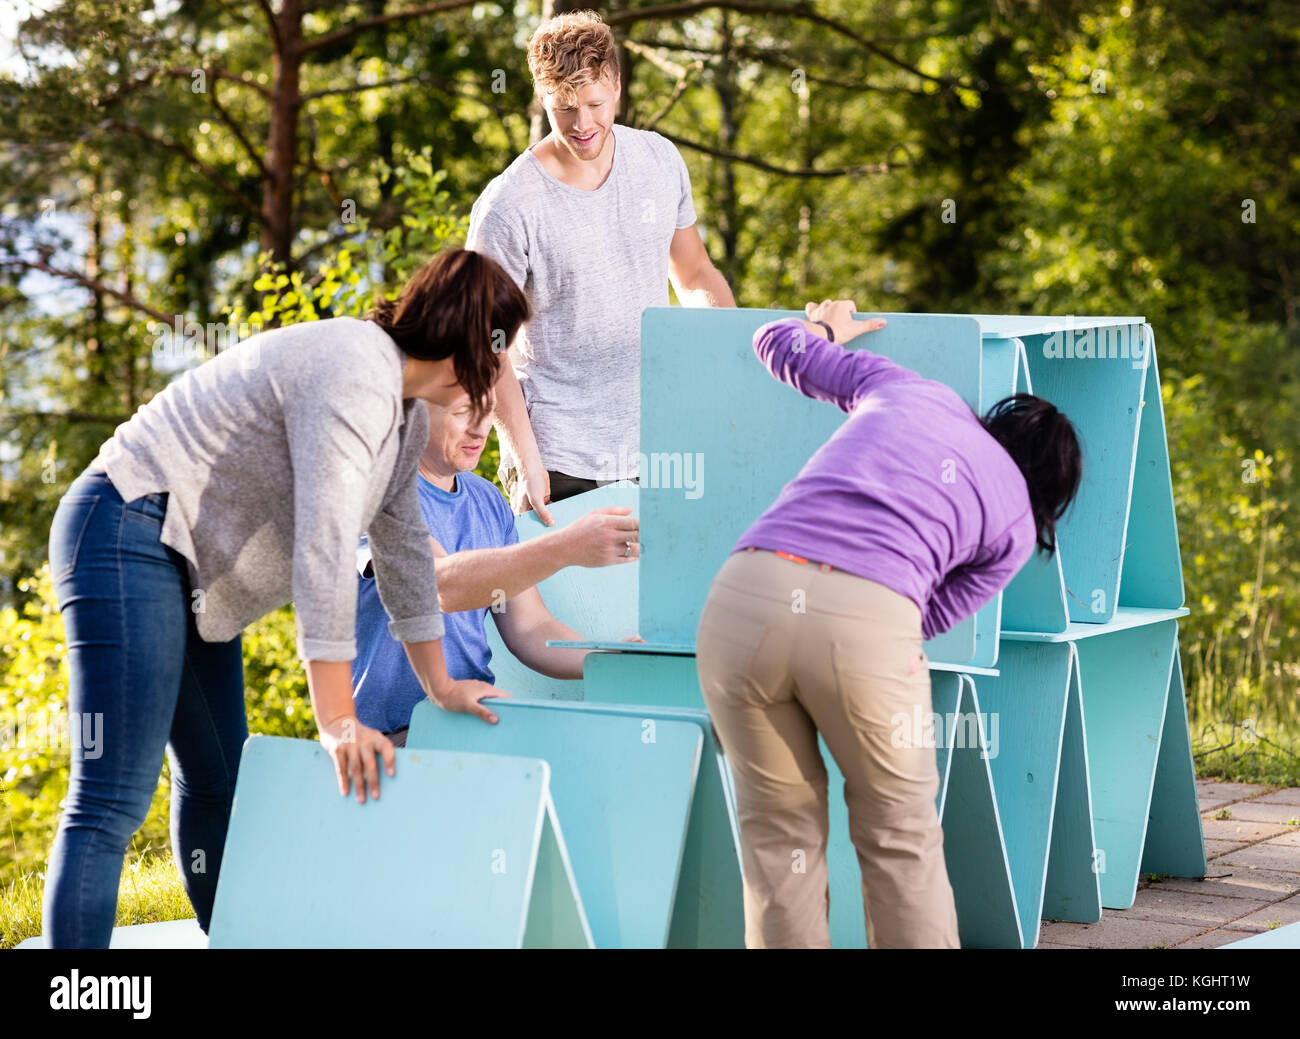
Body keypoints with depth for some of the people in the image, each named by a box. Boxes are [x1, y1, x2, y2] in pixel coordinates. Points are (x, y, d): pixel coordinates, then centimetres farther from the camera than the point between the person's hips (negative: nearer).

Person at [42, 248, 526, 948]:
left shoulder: (406, 412, 13)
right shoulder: (356, 373, -21)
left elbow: (403, 547, 21)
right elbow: (324, 547, -26)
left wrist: (439, 685, 22)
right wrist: (337, 721, -26)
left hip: (194, 569, 11)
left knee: (219, 782, 15)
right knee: (112, 803, -17)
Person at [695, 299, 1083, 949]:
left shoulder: (902, 387, 28)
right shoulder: (1014, 526, 20)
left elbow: (779, 343, 38)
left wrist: (823, 329, 61)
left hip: (743, 598, 3)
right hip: (864, 623, -3)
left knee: (779, 827, 17)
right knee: (899, 835, 18)